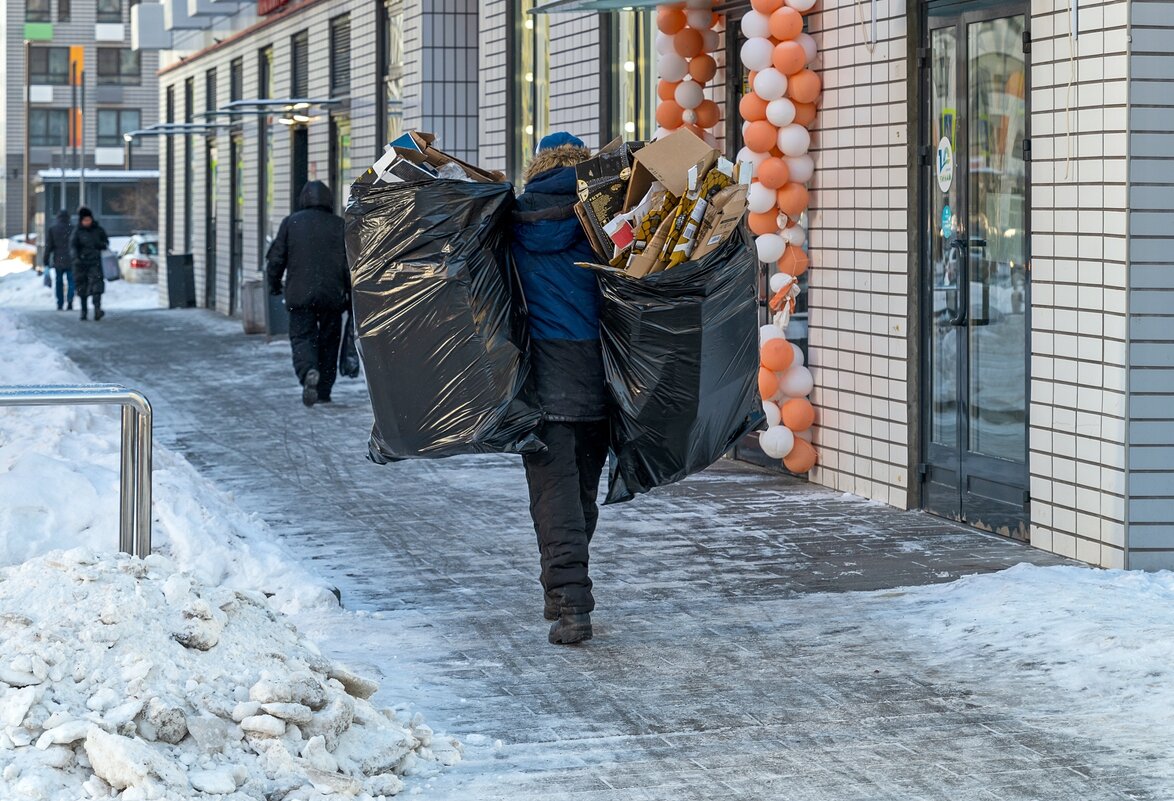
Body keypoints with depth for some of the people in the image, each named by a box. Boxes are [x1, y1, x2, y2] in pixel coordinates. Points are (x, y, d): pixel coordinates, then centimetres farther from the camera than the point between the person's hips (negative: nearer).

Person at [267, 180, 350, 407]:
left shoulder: (291, 222, 2)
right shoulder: (340, 225, 4)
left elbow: (276, 258, 3)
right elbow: (350, 264, 2)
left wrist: (274, 284, 18)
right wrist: (350, 294, 11)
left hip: (300, 295, -1)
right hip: (332, 295, 1)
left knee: (301, 337, 2)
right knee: (328, 341, 11)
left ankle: (309, 371, -28)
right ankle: (323, 391, 15)